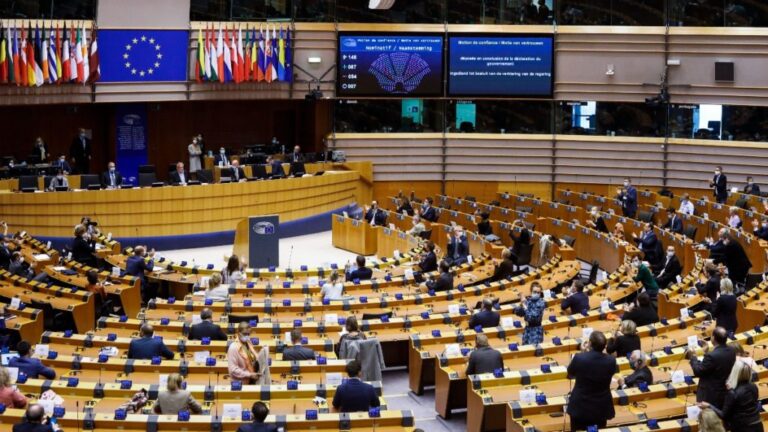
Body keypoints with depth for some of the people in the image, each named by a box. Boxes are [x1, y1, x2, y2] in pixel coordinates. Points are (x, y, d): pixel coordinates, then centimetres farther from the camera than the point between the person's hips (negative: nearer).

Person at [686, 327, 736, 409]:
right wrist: (707, 353, 14)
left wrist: (693, 357, -3)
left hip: (710, 396, -7)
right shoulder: (731, 351, -5)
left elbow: (698, 372, -17)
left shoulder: (712, 356, -29)